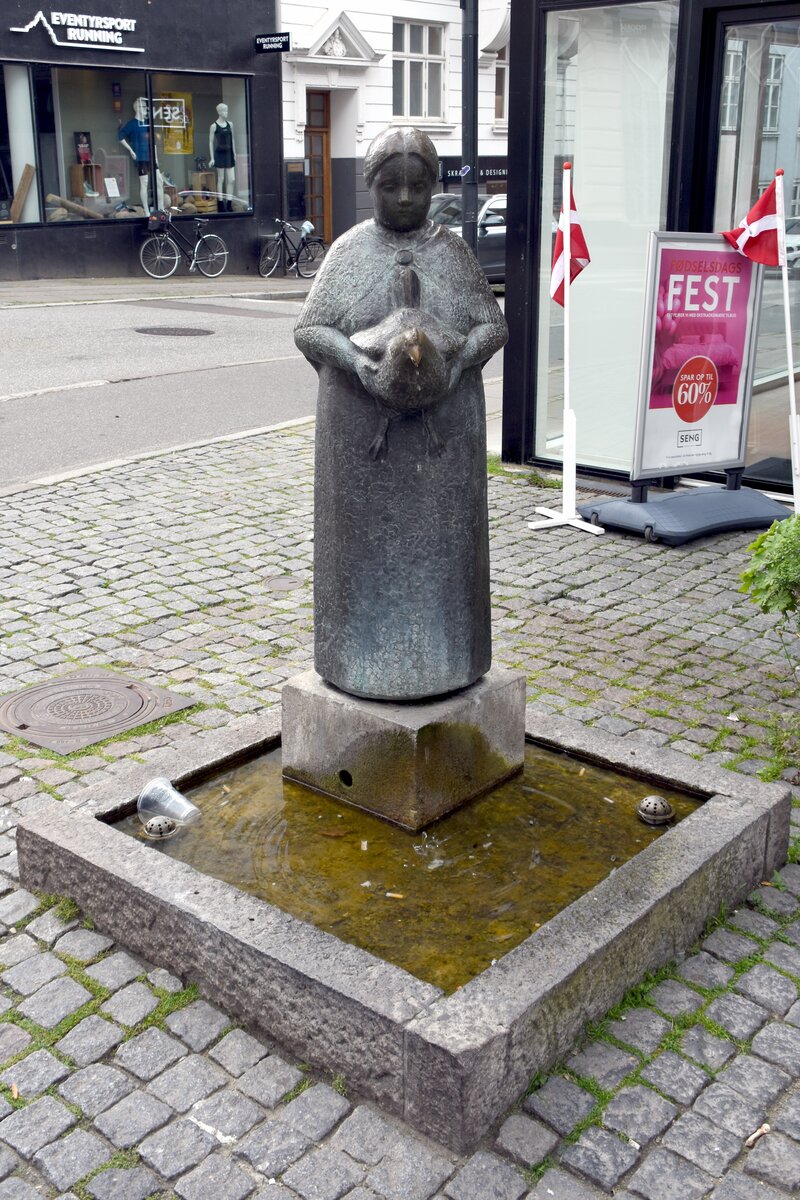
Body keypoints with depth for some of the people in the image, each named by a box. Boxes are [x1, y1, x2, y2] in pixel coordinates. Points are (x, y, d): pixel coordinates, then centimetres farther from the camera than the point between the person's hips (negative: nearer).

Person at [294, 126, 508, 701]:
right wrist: (363, 366, -21)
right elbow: (310, 329, -4)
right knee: (366, 535, 5)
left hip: (444, 425, 1)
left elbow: (494, 324, 1)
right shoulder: (349, 251, 1)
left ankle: (440, 654, 20)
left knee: (439, 536, 6)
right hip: (362, 425, -1)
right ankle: (363, 655, 18)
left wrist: (455, 364, -19)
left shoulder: (452, 252, 3)